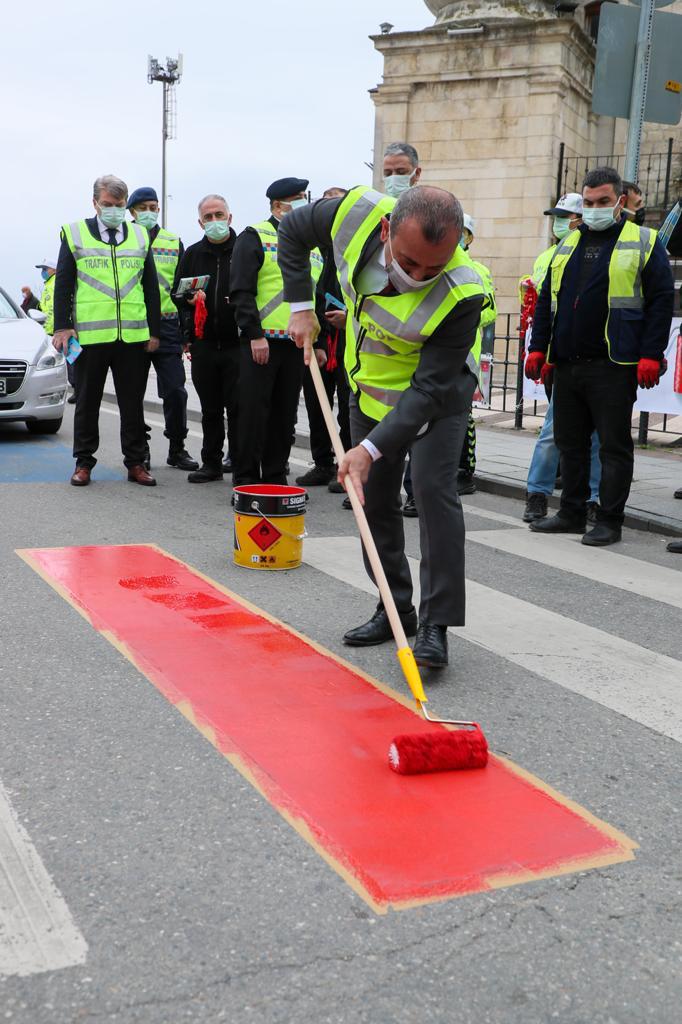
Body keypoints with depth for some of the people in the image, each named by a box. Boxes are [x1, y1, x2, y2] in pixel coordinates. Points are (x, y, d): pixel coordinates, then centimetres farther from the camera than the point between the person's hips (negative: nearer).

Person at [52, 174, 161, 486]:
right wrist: (62, 326, -4)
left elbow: (151, 288, 14)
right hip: (89, 335, -2)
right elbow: (63, 285, 5)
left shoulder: (140, 237, 14)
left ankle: (135, 463, 14)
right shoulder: (74, 234, 7)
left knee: (133, 404, 6)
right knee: (87, 402, 6)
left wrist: (154, 330, 8)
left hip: (133, 336, 2)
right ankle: (83, 462, 15)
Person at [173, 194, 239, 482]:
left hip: (237, 343, -4)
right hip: (203, 343, 4)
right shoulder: (193, 254, 13)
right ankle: (211, 463, 21)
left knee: (237, 407, -3)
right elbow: (176, 293, 16)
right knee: (210, 409, 11)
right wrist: (189, 299, -5)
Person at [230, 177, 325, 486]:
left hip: (297, 345, 6)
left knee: (285, 415, 9)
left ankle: (275, 478, 17)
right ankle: (246, 481, 3)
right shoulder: (254, 237, -2)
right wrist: (255, 335, -17)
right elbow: (242, 291, -10)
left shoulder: (312, 244, 19)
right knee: (254, 412, -3)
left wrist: (319, 343, 16)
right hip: (261, 342, -6)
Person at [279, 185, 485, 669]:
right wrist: (300, 306, -10)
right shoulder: (356, 213, -27)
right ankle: (396, 609, 22)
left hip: (436, 395, -5)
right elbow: (292, 231, -4)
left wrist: (371, 448, -38)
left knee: (433, 488, -19)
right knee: (374, 498, 8)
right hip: (371, 386, 5)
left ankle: (436, 624, -11)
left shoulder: (461, 294, -37)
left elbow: (429, 389, -33)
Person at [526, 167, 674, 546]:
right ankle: (572, 513, 23)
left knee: (614, 445, 0)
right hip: (567, 364, 6)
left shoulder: (645, 243, 1)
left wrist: (650, 356, -12)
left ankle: (610, 521, 6)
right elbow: (547, 300, 19)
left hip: (614, 367, -6)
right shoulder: (568, 245, 17)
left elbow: (661, 301, -4)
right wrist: (538, 348, 11)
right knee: (570, 442, 12)